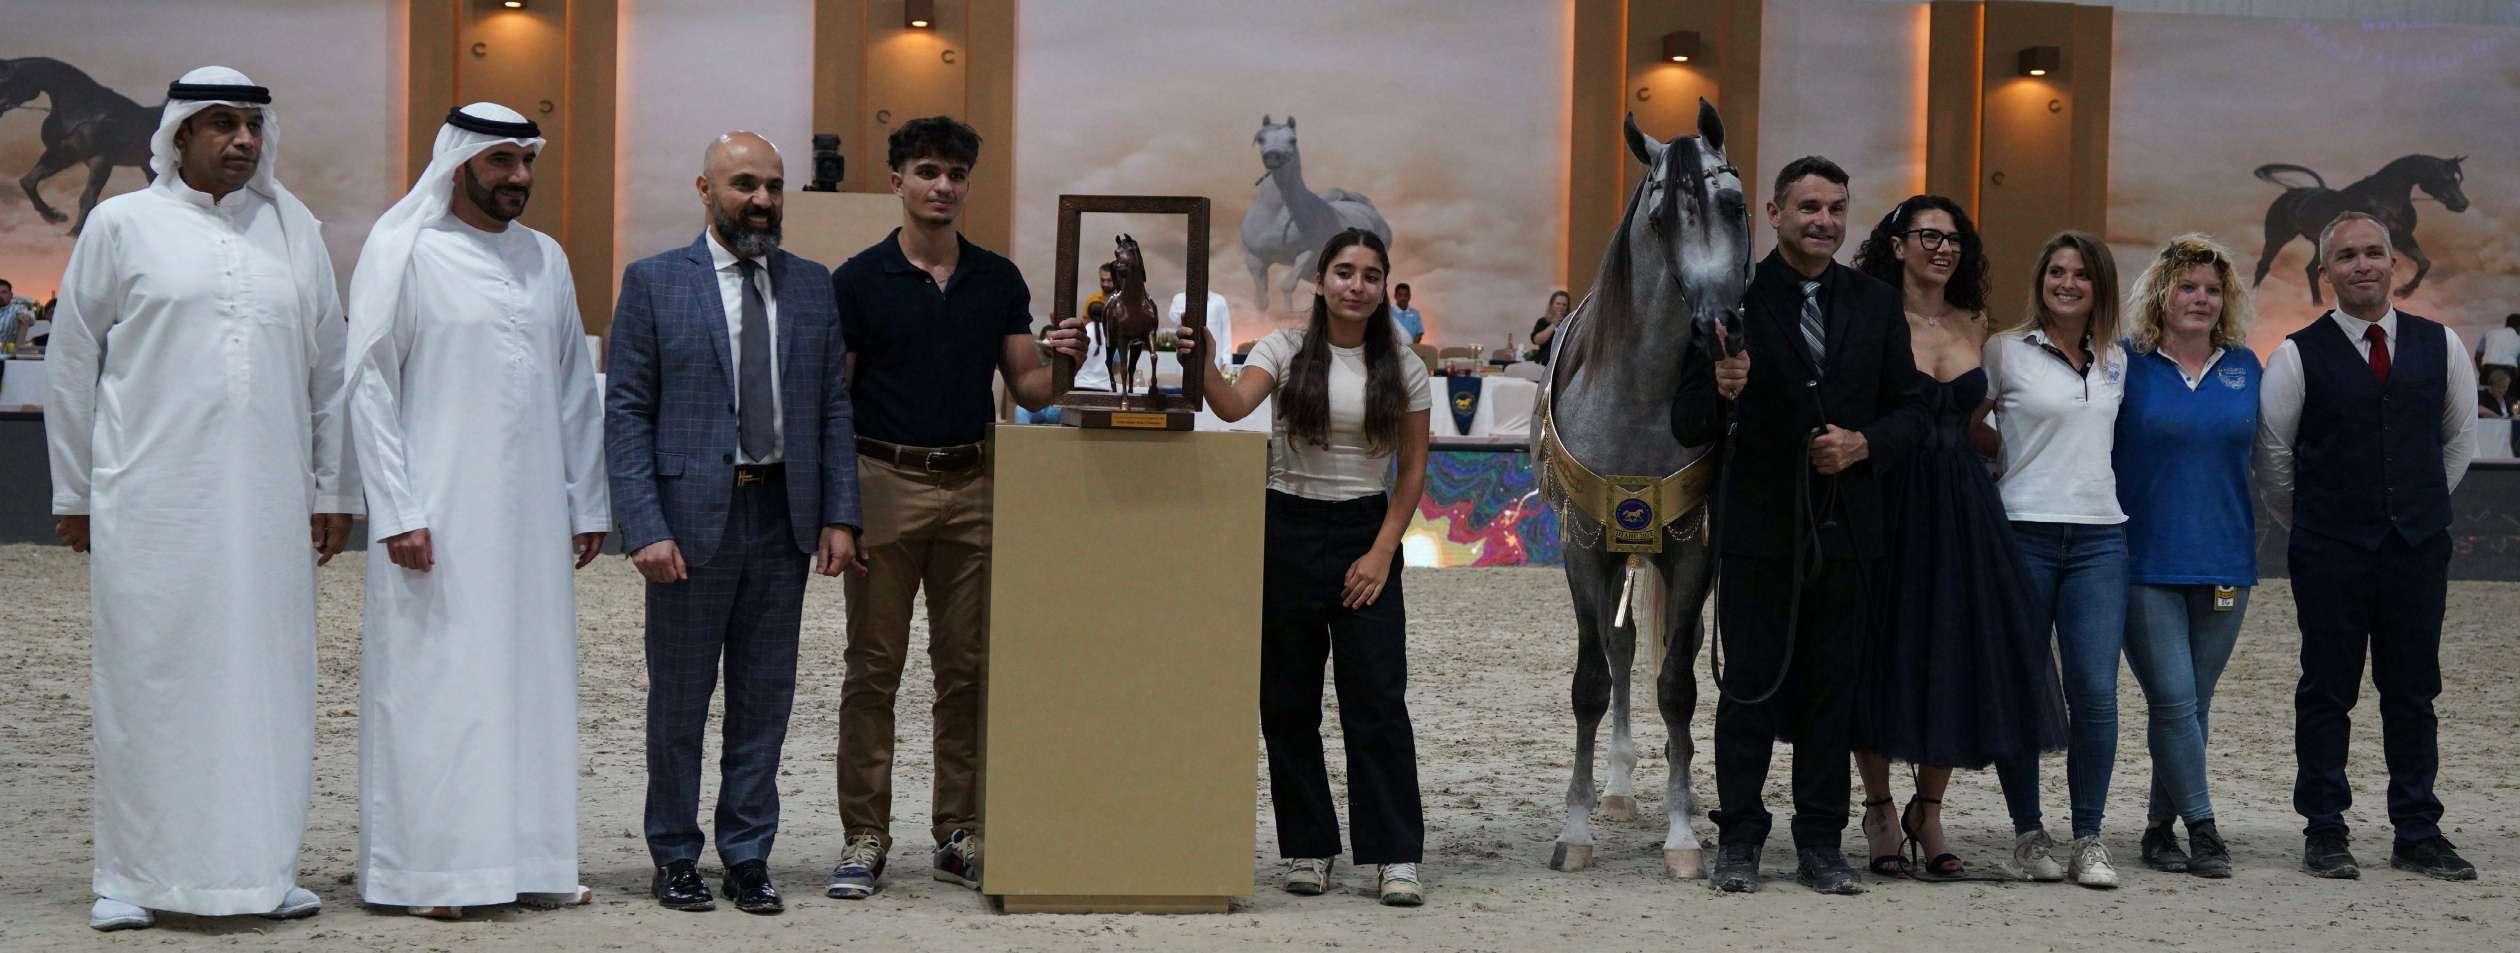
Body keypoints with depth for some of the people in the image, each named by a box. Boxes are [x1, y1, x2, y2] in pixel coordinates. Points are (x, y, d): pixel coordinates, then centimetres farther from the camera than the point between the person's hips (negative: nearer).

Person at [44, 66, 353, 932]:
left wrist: (333, 491, 12)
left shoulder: (294, 230, 12)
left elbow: (329, 372, 15)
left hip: (269, 500, 3)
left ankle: (262, 868, 12)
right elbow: (73, 365, 7)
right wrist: (73, 492, 5)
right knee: (147, 678, 0)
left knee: (267, 680, 4)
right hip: (151, 499, -2)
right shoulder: (123, 225, 4)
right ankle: (133, 877, 8)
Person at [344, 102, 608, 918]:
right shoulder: (404, 255, -3)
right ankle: (424, 871, 4)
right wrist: (396, 512, -12)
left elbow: (575, 389, 16)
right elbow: (370, 386, -6)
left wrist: (588, 504, 11)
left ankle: (531, 860, 14)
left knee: (534, 681, 7)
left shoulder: (545, 260, 12)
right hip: (439, 517, -5)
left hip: (533, 514, 5)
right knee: (434, 687, -2)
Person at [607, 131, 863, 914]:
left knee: (764, 697, 8)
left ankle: (748, 857, 18)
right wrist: (644, 527, -13)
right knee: (679, 699, 6)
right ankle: (675, 858, 18)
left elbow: (834, 407, 9)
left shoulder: (812, 285, 9)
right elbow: (626, 412, -5)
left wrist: (840, 516, 0)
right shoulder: (653, 283, -2)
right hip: (692, 517, -3)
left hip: (783, 517, 3)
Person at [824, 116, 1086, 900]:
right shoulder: (860, 281, -2)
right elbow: (829, 398, -1)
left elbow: (1028, 388, 9)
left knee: (967, 669, 6)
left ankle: (960, 835, 15)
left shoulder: (998, 280, 8)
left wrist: (1064, 361, -13)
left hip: (973, 486, 3)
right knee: (873, 668, 0)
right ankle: (864, 838, 7)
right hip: (886, 482, -3)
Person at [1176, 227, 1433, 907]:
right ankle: (1307, 849, 13)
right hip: (1288, 529, 0)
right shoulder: (1284, 350, 0)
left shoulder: (1403, 368, 3)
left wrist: (1382, 551, -5)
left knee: (1377, 698, -6)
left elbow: (1413, 469, 4)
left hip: (1365, 534, 0)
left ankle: (1395, 858, -4)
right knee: (1287, 699, 3)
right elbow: (1234, 405, -19)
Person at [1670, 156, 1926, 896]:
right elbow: (1687, 426, -4)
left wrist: (1864, 443, -12)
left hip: (1843, 527, 3)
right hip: (1758, 527, -3)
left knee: (1831, 690, 8)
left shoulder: (1876, 305, 6)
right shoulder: (1733, 300, -3)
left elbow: (1910, 414, 9)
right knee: (1750, 689, 2)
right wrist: (1723, 392, -26)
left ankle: (1820, 844, 16)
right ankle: (1738, 841, 11)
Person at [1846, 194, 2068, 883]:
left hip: (1961, 506, 5)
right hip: (1889, 502, -5)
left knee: (1955, 657, 3)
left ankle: (1929, 813, 15)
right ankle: (1880, 811, 14)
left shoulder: (1973, 325, 13)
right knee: (1884, 653, 2)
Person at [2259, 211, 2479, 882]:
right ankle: (2325, 832, 7)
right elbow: (2273, 455, 4)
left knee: (2413, 692, 6)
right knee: (2327, 691, 1)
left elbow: (2459, 438, 18)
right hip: (2329, 552, -3)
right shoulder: (2298, 355, -3)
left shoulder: (2439, 346, 6)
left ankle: (2418, 834, 12)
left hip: (2419, 549, 3)